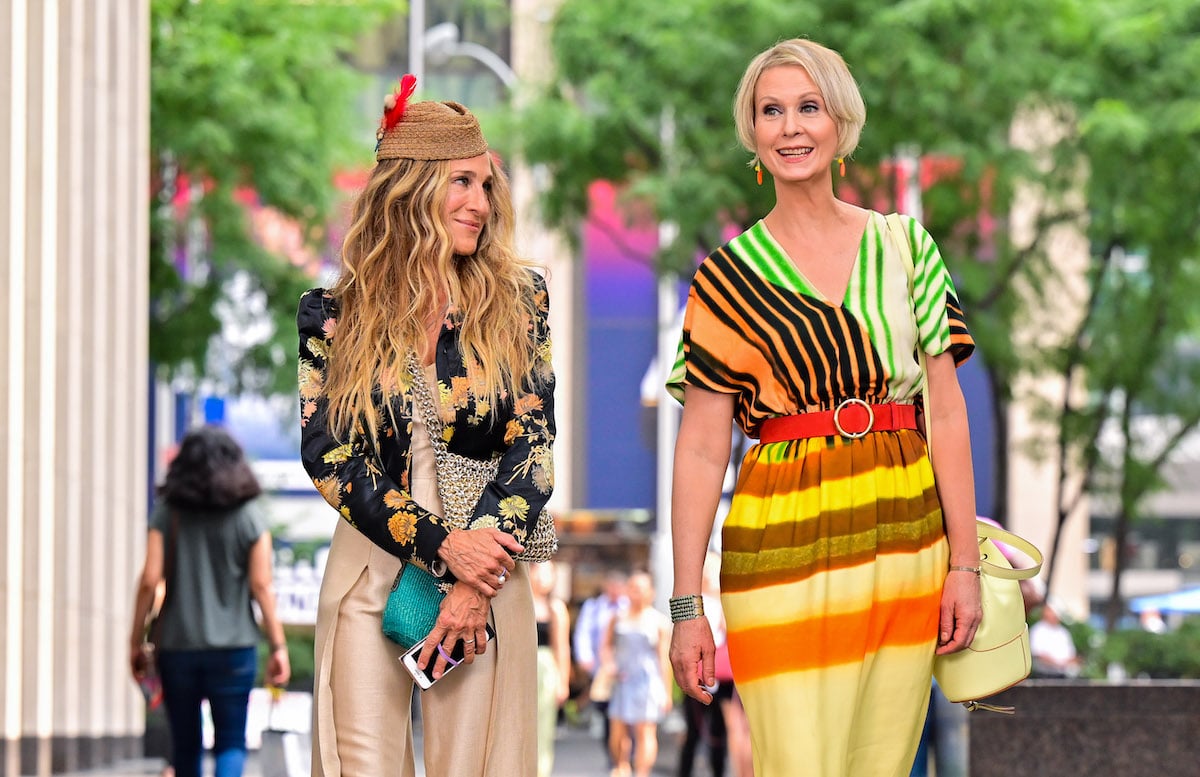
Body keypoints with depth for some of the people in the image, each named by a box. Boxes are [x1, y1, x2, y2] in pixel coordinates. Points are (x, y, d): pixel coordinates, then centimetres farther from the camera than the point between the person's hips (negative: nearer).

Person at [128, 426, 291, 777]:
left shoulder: (167, 512, 0)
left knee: (185, 745, 13)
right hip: (233, 646, -1)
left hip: (177, 644, 1)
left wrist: (136, 643, 1)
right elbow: (261, 586, -5)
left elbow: (149, 581, -5)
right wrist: (278, 646, -1)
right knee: (231, 743, 3)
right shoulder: (249, 514, -1)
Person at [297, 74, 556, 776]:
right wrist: (441, 546, -14)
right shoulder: (335, 314, 3)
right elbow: (329, 455, -3)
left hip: (487, 572, 0)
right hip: (369, 571, 0)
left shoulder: (519, 299, 4)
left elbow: (534, 447, -1)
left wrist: (475, 584, -12)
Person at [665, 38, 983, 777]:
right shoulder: (730, 275, 2)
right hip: (786, 545, -3)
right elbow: (701, 448, -1)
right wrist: (687, 605, -6)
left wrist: (964, 562, 2)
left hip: (905, 543, 3)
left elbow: (947, 412, 8)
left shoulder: (904, 245, 9)